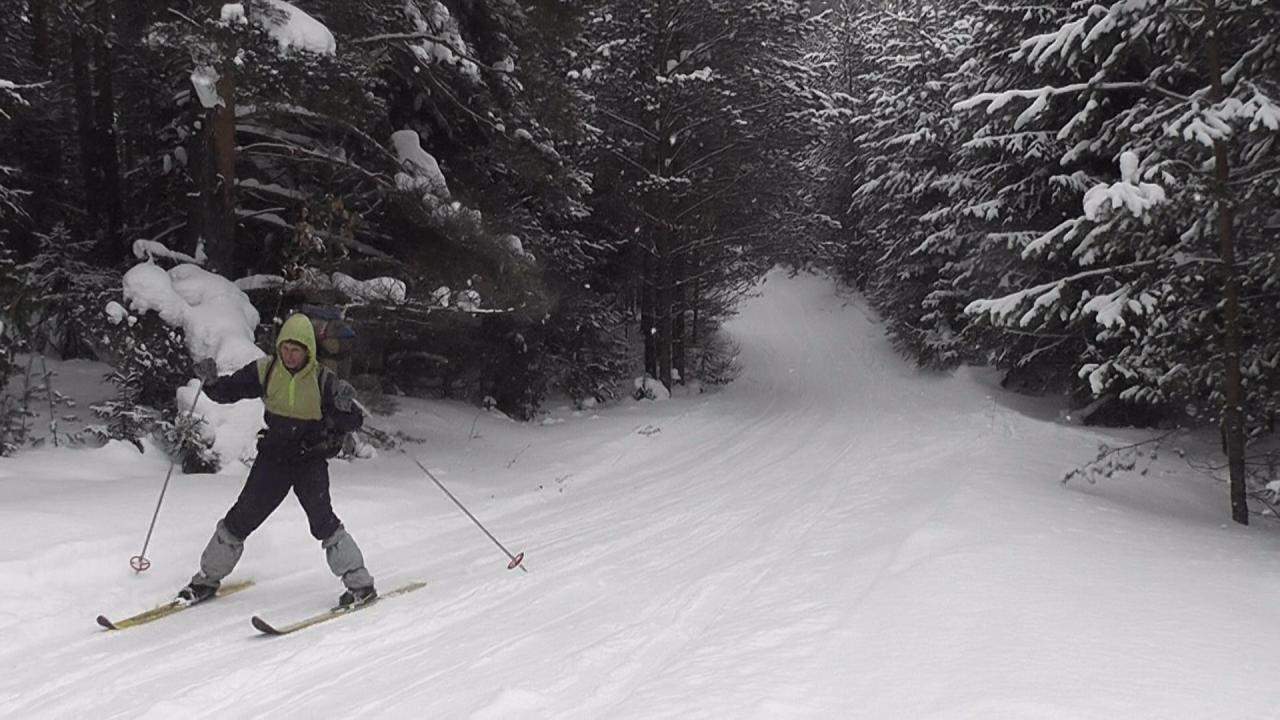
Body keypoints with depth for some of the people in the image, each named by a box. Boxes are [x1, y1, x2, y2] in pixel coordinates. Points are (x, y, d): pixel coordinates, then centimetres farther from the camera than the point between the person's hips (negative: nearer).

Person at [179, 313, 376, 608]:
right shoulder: (265, 371, -5)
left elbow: (354, 422, -14)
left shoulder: (322, 380, -13)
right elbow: (227, 392, 2)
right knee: (240, 519, 7)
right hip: (274, 456, 3)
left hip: (311, 459, -3)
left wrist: (346, 407, -36)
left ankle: (361, 584, -8)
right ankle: (207, 579, 27)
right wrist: (210, 381, -19)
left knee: (322, 520, -18)